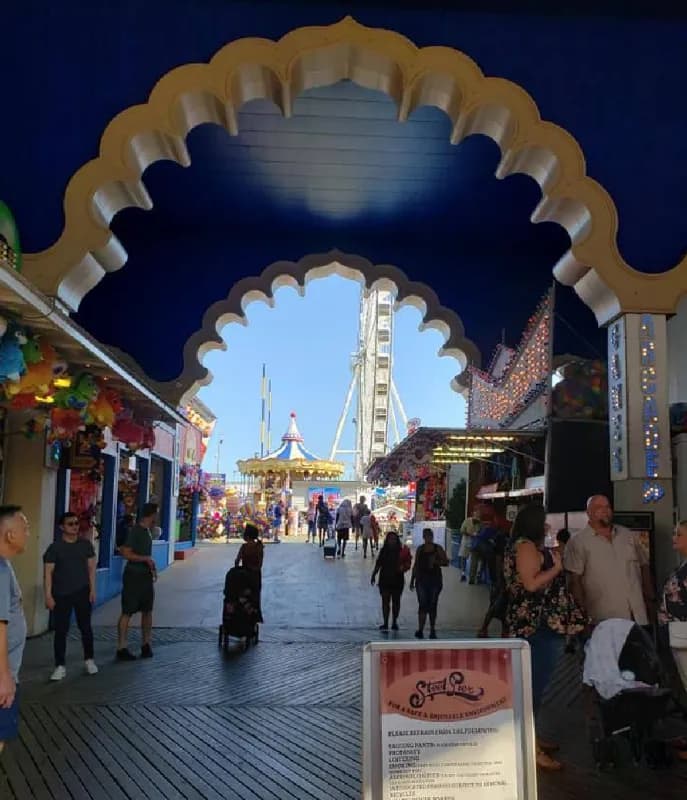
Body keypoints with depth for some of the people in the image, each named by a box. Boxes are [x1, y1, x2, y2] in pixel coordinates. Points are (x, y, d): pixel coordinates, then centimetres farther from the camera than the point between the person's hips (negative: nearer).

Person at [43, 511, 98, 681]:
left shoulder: (85, 544, 3)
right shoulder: (55, 547, -6)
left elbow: (91, 568, 7)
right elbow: (48, 573, -8)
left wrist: (92, 589, 0)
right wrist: (48, 596, -13)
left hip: (82, 593, 2)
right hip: (61, 595, -2)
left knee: (85, 627, 9)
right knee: (61, 630, 1)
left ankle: (89, 660, 24)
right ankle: (60, 666, 10)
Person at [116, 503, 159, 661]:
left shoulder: (147, 531, 12)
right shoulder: (136, 531, -14)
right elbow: (126, 553, -20)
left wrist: (152, 566, 13)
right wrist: (146, 559, -19)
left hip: (145, 575, 9)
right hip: (133, 576, -8)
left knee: (147, 611, 12)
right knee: (127, 612, -3)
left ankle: (146, 645, 22)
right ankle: (121, 648, 2)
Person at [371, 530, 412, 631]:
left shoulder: (401, 551, -5)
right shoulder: (384, 551, 1)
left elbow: (407, 564, -3)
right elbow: (378, 564, 7)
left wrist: (403, 567, -24)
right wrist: (373, 575, 7)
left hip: (397, 579, 0)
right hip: (385, 579, 0)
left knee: (396, 601, 12)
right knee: (385, 601, -4)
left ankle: (394, 622, 27)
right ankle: (385, 624, -4)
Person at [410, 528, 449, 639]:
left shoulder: (438, 549, 1)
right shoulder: (420, 549, 7)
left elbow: (446, 562, -1)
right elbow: (415, 565, 11)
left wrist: (437, 562, -19)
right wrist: (412, 580, 10)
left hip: (435, 580, -1)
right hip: (422, 580, 1)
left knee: (432, 605, 6)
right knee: (422, 605, -7)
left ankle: (432, 630, 17)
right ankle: (420, 630, -9)